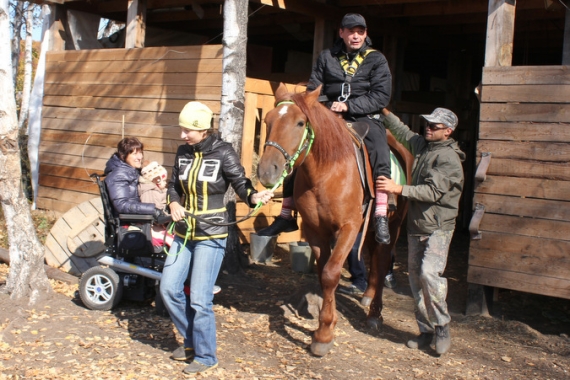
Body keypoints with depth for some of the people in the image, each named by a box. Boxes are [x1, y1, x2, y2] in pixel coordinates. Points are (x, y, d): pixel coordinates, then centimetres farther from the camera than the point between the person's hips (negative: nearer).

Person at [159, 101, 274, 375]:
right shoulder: (183, 153, 3)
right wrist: (173, 203, -9)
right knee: (168, 288, 9)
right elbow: (174, 186, 12)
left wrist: (254, 197, -31)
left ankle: (205, 356, 14)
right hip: (184, 233, 7)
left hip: (211, 236, -6)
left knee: (199, 299, -5)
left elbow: (241, 184, -10)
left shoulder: (223, 153, -13)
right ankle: (191, 340, 31)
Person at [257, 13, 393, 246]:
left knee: (379, 152, -33)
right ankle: (286, 216, 3)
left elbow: (381, 96, -7)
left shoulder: (376, 60, 3)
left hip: (364, 117, -3)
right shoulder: (327, 57, 9)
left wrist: (348, 106, -17)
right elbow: (313, 91, 10)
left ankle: (381, 218, -33)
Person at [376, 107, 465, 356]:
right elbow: (402, 131, 27)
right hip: (415, 225, 8)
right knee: (415, 276, 8)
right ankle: (426, 330, 18)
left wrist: (399, 189, -32)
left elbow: (432, 192, -26)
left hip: (438, 227, -8)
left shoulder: (449, 158, -15)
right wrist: (384, 112, 18)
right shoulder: (420, 144, 9)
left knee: (429, 272, -21)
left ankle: (442, 328, -4)